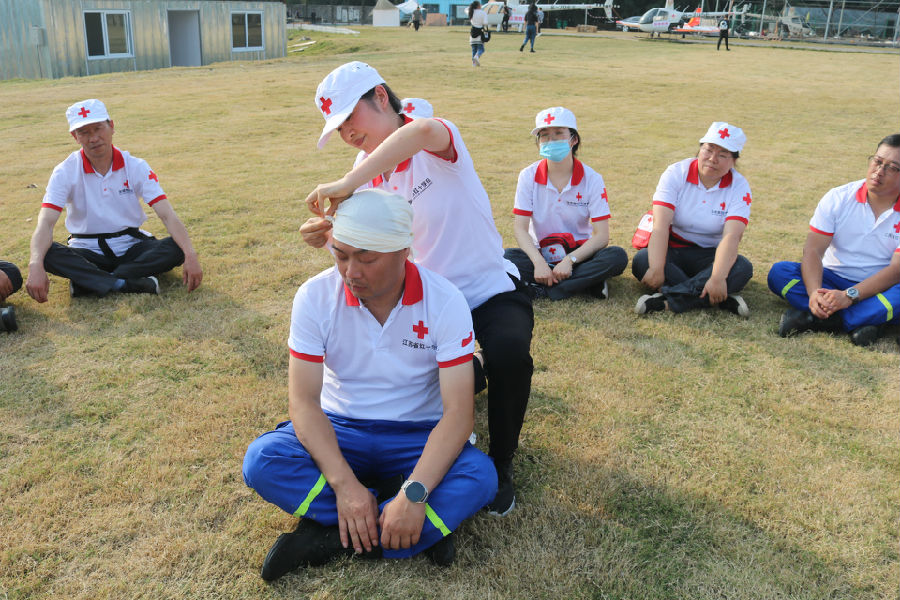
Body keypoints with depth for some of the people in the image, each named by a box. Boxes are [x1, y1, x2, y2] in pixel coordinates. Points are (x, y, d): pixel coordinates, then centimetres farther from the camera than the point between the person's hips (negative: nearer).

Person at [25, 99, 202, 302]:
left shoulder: (135, 167, -5)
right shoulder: (65, 172, -7)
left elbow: (167, 215, -15)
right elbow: (46, 222, -19)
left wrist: (190, 255, -31)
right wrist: (35, 266, -38)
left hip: (132, 247, 1)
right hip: (88, 251, -1)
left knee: (176, 248, -27)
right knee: (47, 254, -30)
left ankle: (86, 281, -28)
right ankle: (126, 284, -35)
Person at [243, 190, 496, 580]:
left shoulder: (444, 301, -17)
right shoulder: (315, 296, -13)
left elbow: (459, 412, -22)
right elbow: (304, 401, -15)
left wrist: (414, 493, -35)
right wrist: (344, 483, -29)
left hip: (418, 437, -1)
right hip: (340, 430, 2)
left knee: (481, 476, -30)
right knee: (261, 461, -27)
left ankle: (330, 539, -21)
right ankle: (430, 526, -22)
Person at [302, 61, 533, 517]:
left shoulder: (436, 143, -18)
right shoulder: (368, 171, 3)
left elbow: (424, 131, -45)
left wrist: (347, 184, -48)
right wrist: (328, 238, -23)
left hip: (490, 288, -6)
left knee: (509, 355, -33)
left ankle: (500, 465, -6)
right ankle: (468, 375, 32)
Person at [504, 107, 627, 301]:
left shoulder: (591, 179, -7)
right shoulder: (529, 176, -4)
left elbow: (601, 235, -12)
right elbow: (520, 227, -10)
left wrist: (569, 260, -27)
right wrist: (538, 262, -27)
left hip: (579, 253, 0)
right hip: (541, 254, 0)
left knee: (617, 257, -28)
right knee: (508, 257, -31)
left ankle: (540, 291, -27)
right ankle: (586, 282, -26)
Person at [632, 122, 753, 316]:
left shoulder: (739, 186, -7)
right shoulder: (676, 173, -9)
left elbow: (732, 236, -21)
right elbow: (660, 226, -20)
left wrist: (718, 278, -37)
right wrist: (657, 269, -34)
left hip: (710, 255, 1)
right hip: (672, 249, 0)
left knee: (743, 268, -28)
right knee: (642, 261, -31)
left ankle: (667, 300, -37)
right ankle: (722, 300, -32)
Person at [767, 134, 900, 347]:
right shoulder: (838, 198, -2)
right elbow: (812, 250, -11)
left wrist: (849, 296, -32)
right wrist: (815, 292, -31)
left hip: (878, 288, -2)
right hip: (832, 279, 2)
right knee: (779, 272, -24)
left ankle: (812, 318, -34)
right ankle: (863, 320, -32)